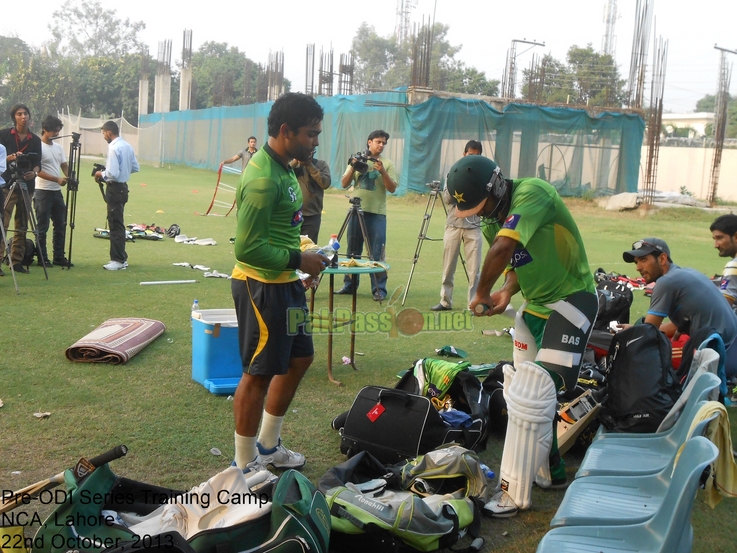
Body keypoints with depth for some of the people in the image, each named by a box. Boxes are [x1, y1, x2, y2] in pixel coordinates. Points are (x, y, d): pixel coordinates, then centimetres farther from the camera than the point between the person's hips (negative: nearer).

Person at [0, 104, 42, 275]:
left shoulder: (35, 140, 9)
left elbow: (37, 163, 8)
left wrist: (34, 172, -12)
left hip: (26, 185, 4)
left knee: (22, 225, 6)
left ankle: (17, 261, 11)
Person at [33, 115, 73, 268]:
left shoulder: (58, 147, 13)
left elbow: (64, 165, 15)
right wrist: (57, 179, -22)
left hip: (57, 191, 7)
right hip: (43, 192, -7)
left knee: (60, 225, 10)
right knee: (42, 227, -1)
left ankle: (59, 257, 17)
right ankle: (42, 258, 7)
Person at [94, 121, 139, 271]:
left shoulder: (114, 148, -18)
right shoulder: (127, 146, 8)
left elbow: (113, 174, -23)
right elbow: (135, 168, 15)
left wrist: (101, 174, -5)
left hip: (115, 189, -9)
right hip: (123, 187, 9)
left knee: (115, 225, -3)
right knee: (118, 224, 15)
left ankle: (118, 260, 1)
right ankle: (121, 258, 21)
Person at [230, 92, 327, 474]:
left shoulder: (284, 168, 9)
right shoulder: (263, 180, -22)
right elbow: (247, 248, -24)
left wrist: (303, 258, 10)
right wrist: (299, 260, -18)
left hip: (284, 282, 10)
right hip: (262, 285, -10)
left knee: (299, 359, 19)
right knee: (259, 374, 1)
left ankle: (267, 445, 35)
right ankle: (245, 465, 18)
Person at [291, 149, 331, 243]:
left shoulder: (321, 164, 5)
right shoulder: (292, 163, 8)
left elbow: (325, 183, -11)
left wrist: (310, 165, -11)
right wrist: (296, 161, -11)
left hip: (312, 216, -1)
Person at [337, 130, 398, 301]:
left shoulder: (386, 163, 3)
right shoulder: (357, 160, 9)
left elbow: (392, 188, -5)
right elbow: (344, 184, 4)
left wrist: (382, 171, -18)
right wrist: (353, 167, -10)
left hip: (377, 213, -2)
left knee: (376, 254, -5)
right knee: (352, 251, 9)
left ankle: (379, 289, -1)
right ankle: (349, 285, 19)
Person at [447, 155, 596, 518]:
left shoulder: (531, 194, -24)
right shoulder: (493, 218, 4)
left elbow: (502, 249, -37)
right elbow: (517, 264, 9)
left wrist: (482, 293, -23)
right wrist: (506, 292, -13)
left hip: (570, 301, -9)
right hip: (534, 305, 10)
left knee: (534, 394, -16)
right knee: (520, 391, 14)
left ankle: (515, 493, -6)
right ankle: (549, 471, 33)